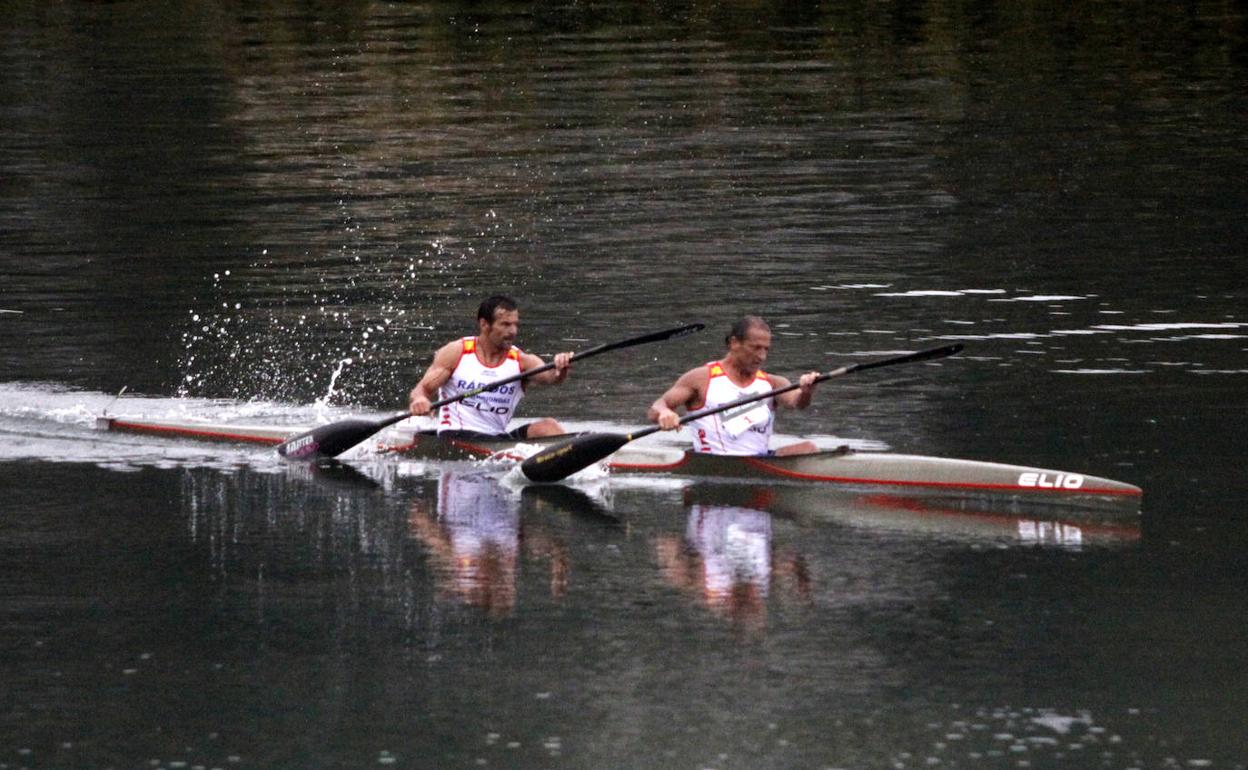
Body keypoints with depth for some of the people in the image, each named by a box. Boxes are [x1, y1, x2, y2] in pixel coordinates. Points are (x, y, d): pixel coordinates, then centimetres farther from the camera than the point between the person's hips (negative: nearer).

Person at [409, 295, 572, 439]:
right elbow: (423, 388, -1)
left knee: (548, 427, -22)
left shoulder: (522, 361, 4)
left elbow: (548, 376, -14)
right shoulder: (456, 353, 1)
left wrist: (560, 371, -39)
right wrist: (419, 399, -25)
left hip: (499, 438, 3)